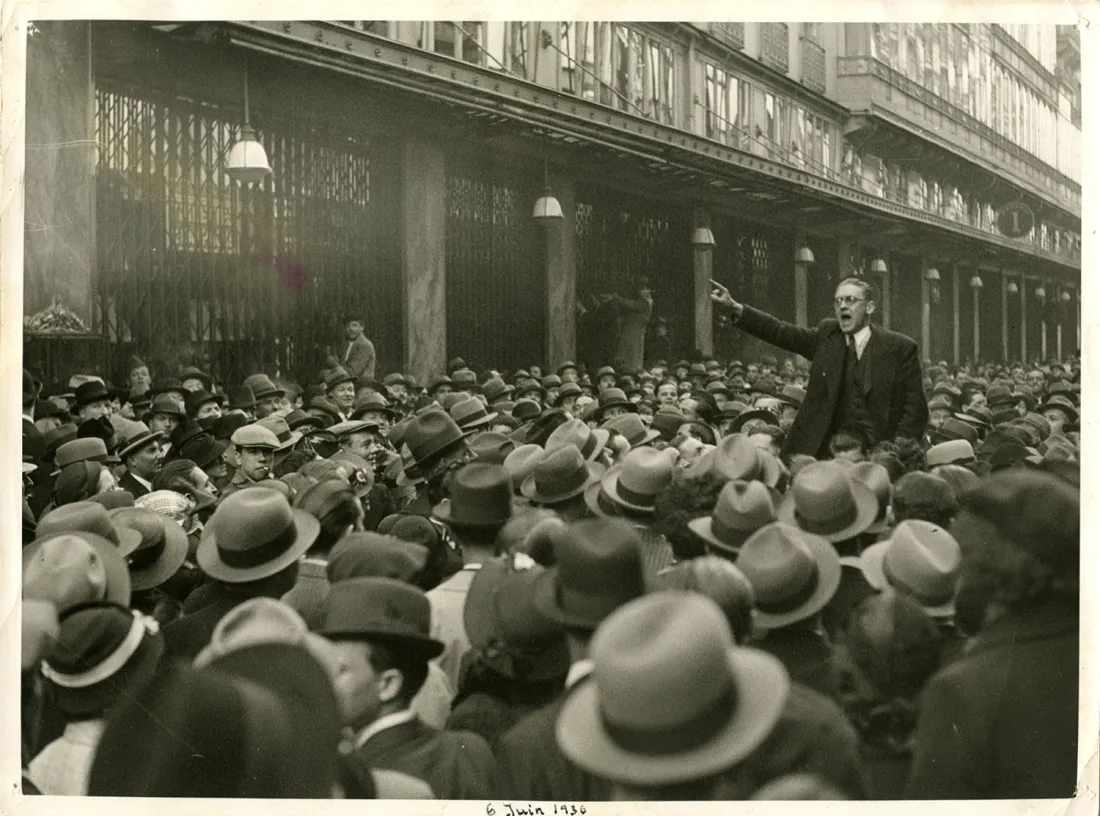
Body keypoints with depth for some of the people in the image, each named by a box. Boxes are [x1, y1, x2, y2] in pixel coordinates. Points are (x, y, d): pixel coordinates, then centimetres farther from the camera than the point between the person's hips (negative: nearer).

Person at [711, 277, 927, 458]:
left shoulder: (900, 348, -1)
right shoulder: (826, 335, 10)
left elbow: (915, 409, -2)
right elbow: (781, 331, 1)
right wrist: (734, 308, -10)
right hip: (824, 452, 3)